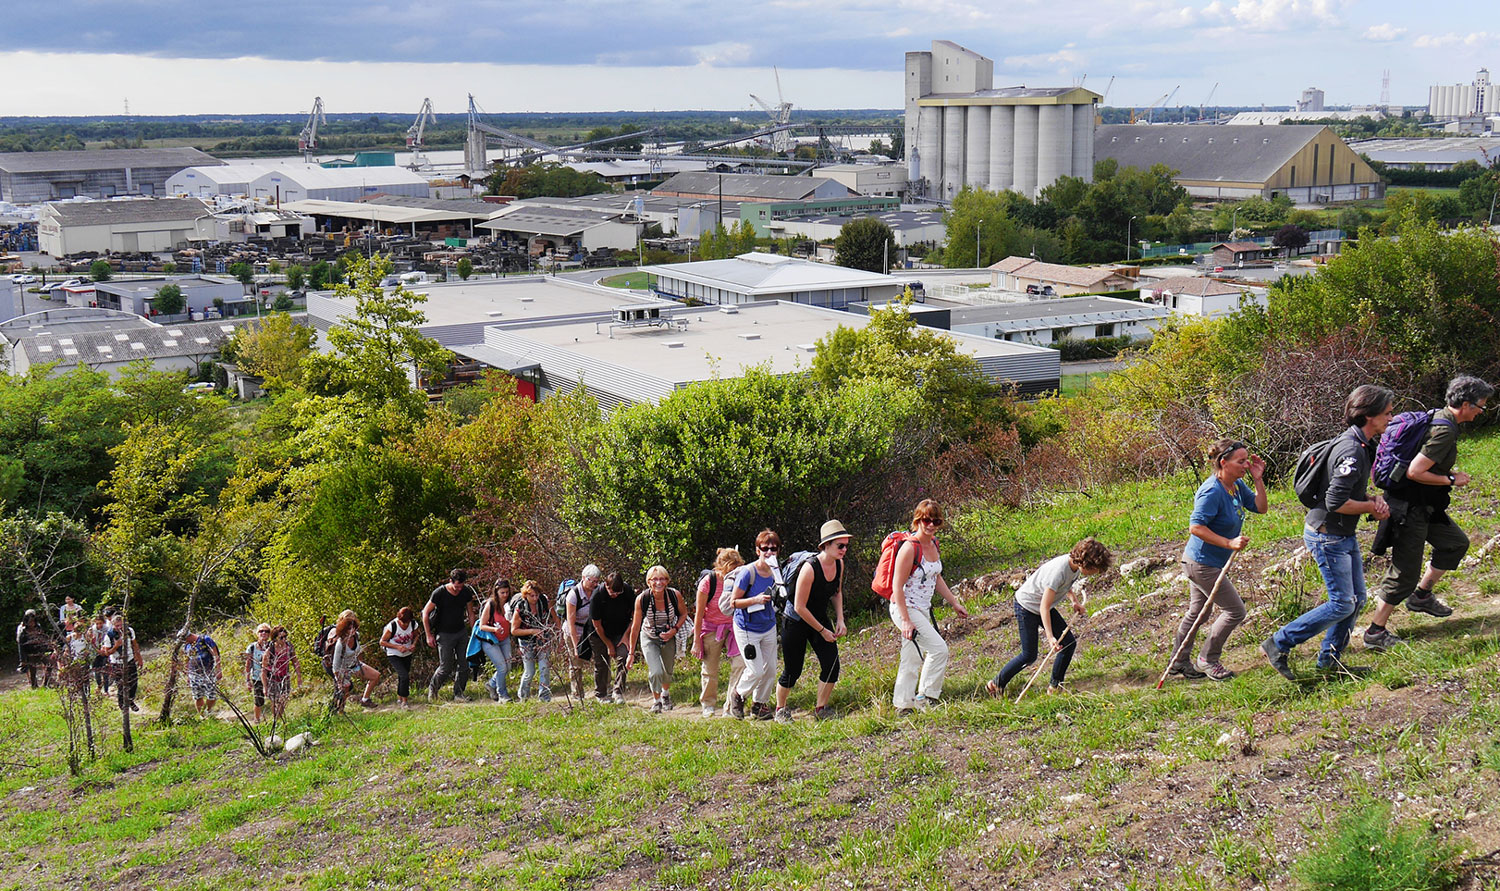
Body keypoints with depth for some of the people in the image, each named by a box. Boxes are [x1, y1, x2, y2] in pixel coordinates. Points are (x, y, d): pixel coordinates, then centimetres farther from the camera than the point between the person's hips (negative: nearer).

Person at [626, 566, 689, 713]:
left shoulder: (675, 595, -22)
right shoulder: (642, 599, -26)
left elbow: (683, 615, -1)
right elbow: (635, 627, -15)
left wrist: (674, 630, -20)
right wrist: (631, 653, -11)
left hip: (669, 637, 2)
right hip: (649, 639, -2)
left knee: (667, 671, 17)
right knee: (656, 672, -17)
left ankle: (666, 694, 52)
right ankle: (656, 700, 12)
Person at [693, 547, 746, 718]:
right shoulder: (708, 582, -17)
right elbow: (699, 614, -11)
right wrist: (696, 641, -9)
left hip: (733, 627, 2)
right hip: (712, 629, -2)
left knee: (740, 664, -14)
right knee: (710, 669, 8)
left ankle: (730, 707, -6)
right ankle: (708, 705, 32)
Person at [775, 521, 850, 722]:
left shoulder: (839, 564, -6)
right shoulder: (809, 568, -28)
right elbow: (800, 607, -23)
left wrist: (840, 619, 2)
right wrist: (822, 630, -17)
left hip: (820, 619, 6)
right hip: (796, 622, -6)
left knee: (832, 664, -6)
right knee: (792, 671, 2)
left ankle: (821, 710, 9)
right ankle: (780, 710, 25)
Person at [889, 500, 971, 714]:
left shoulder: (933, 544, 7)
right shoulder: (910, 548, -19)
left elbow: (936, 578, 20)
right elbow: (897, 586, -20)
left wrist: (955, 603, 18)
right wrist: (905, 620, -24)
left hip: (923, 610, 9)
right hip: (905, 609, -8)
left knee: (912, 660, 12)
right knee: (939, 648, -11)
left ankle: (903, 705, 21)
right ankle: (927, 697, 2)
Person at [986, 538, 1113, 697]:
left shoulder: (1075, 565, -10)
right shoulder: (1058, 571, -36)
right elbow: (1044, 607, -33)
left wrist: (1075, 600, -2)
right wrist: (1050, 637, -36)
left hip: (1045, 607, 9)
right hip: (1027, 606, -9)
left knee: (1070, 643, 1)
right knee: (1029, 656, -5)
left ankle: (1056, 686, 13)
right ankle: (996, 684, 12)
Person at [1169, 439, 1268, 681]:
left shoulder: (1237, 485, 3)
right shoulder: (1212, 492, -26)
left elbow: (1260, 507, 9)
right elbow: (1196, 527, -28)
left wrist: (1258, 479, -4)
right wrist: (1229, 543, -30)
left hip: (1200, 562, 10)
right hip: (1202, 563, -10)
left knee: (1197, 612, 19)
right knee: (1235, 611, -2)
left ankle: (1179, 662, 32)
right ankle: (1208, 661, 12)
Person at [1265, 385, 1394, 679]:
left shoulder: (1362, 445, 9)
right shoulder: (1351, 450, -24)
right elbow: (1336, 502, -28)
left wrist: (1373, 499, 0)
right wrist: (1372, 506, -13)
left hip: (1344, 535, 10)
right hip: (1327, 536, -10)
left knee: (1356, 598, 14)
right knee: (1342, 604, -7)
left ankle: (1330, 659, 25)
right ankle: (1278, 644, 0)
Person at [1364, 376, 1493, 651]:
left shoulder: (1437, 418, 8)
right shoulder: (1444, 431, -23)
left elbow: (1422, 461, 21)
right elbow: (1414, 472, -28)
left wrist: (1447, 472, 14)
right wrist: (1451, 480, -16)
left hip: (1423, 506, 10)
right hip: (1410, 510, -10)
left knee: (1456, 542, 23)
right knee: (1404, 573, -4)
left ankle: (1422, 595, 31)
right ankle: (1375, 633, 4)